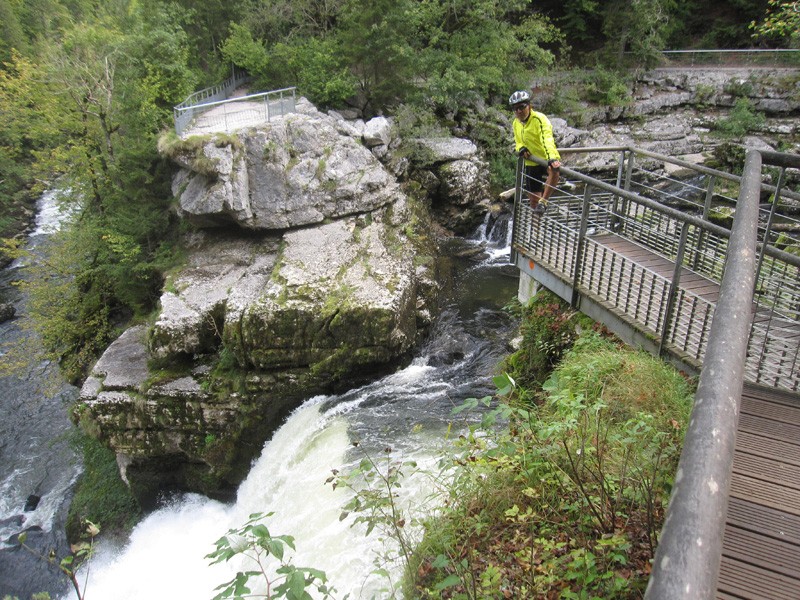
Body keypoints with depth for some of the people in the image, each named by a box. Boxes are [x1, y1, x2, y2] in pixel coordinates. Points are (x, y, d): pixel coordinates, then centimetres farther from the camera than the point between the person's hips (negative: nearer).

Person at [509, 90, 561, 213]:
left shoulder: (540, 119, -19)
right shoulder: (516, 123, 3)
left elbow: (547, 139, -34)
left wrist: (552, 158, -51)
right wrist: (521, 149, -13)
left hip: (547, 160, -6)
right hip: (531, 164, 6)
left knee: (554, 171, -41)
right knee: (534, 199, 8)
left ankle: (543, 202, -26)